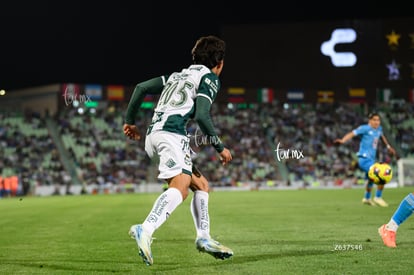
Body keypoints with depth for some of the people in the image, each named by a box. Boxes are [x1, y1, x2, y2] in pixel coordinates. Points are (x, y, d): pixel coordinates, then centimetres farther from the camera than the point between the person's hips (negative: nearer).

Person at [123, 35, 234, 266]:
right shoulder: (210, 78, 7)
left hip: (153, 135, 9)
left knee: (201, 185, 16)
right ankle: (145, 230, -45)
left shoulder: (178, 75, 30)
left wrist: (130, 121, 28)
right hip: (172, 134, -9)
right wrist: (220, 147, 0)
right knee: (180, 187, -25)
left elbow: (141, 88, 22)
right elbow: (202, 115, -8)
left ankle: (204, 237, 11)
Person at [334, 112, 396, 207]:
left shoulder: (379, 128, 8)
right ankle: (378, 197, -7)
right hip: (365, 159, -9)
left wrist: (388, 146, 41)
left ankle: (366, 198, 52)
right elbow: (352, 133, -24)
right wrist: (343, 140, -42)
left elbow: (382, 136, 31)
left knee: (371, 179, 29)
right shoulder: (365, 128, -14)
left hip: (371, 159, 9)